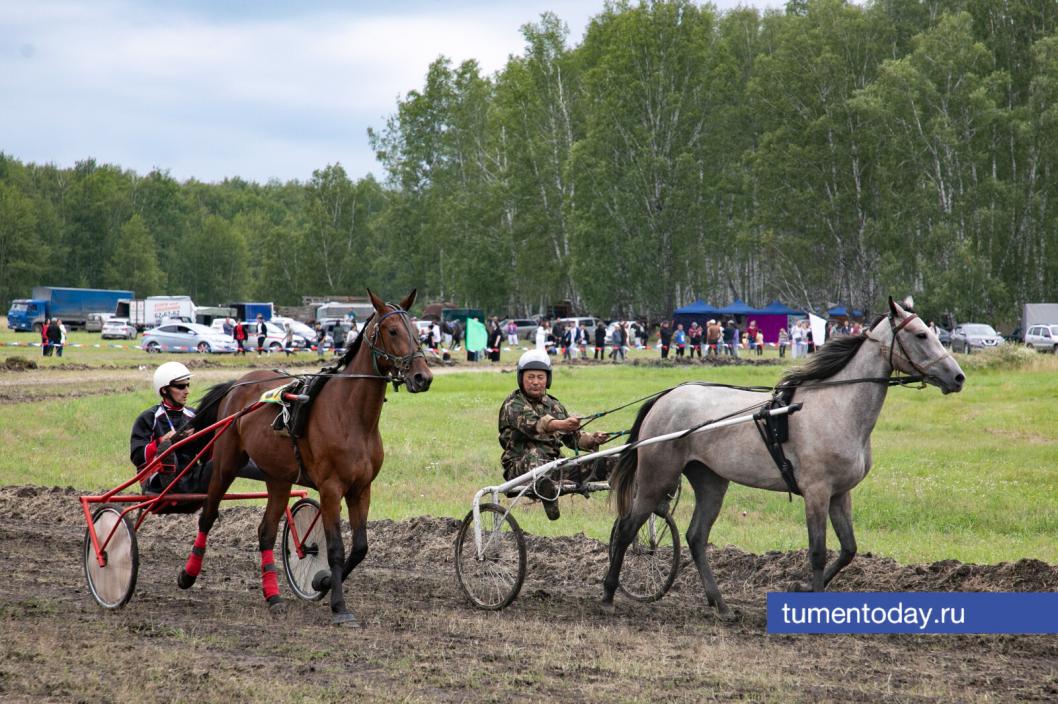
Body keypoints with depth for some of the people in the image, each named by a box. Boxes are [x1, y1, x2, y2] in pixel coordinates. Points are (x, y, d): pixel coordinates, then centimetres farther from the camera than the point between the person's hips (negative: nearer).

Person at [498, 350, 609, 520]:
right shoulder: (513, 405, 1)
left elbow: (573, 437, 22)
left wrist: (592, 439, -2)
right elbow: (531, 423, -21)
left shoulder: (554, 405, 23)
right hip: (520, 467, -9)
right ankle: (543, 484, -65)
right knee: (533, 454, -40)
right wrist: (561, 425, -39)